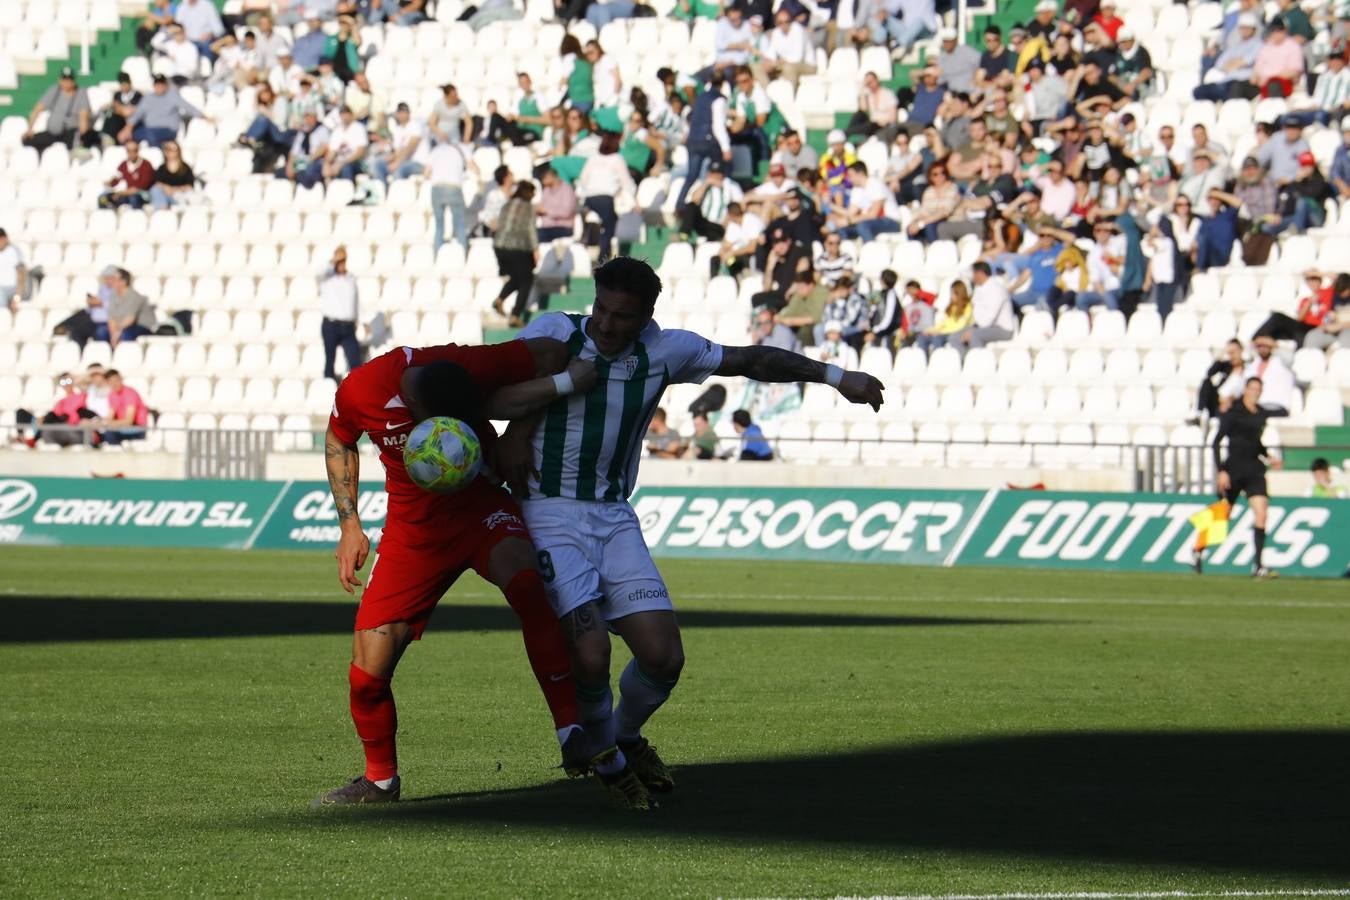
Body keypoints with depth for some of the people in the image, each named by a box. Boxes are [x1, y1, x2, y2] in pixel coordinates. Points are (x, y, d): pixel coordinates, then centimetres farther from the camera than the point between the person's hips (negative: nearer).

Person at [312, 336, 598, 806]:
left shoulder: (469, 368, -25)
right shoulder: (360, 392, -19)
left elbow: (557, 354, -12)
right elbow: (338, 442, 6)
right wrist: (349, 524, 2)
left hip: (480, 503, -2)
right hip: (413, 526, 2)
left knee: (525, 578, -37)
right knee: (367, 674, -3)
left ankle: (572, 733, -35)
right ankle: (380, 780, 27)